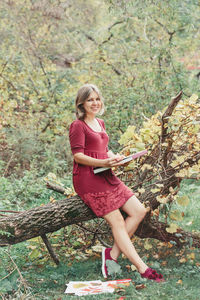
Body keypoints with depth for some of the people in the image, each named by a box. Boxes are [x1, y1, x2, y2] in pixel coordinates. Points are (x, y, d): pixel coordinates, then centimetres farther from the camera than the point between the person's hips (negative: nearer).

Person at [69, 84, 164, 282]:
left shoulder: (100, 123, 19)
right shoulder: (78, 126, -6)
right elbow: (78, 156, -13)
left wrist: (116, 158, 2)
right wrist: (105, 162, -26)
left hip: (106, 176, 9)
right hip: (88, 179, -9)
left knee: (139, 211, -1)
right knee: (117, 221, -12)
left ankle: (112, 254, 1)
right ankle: (142, 268, -13)